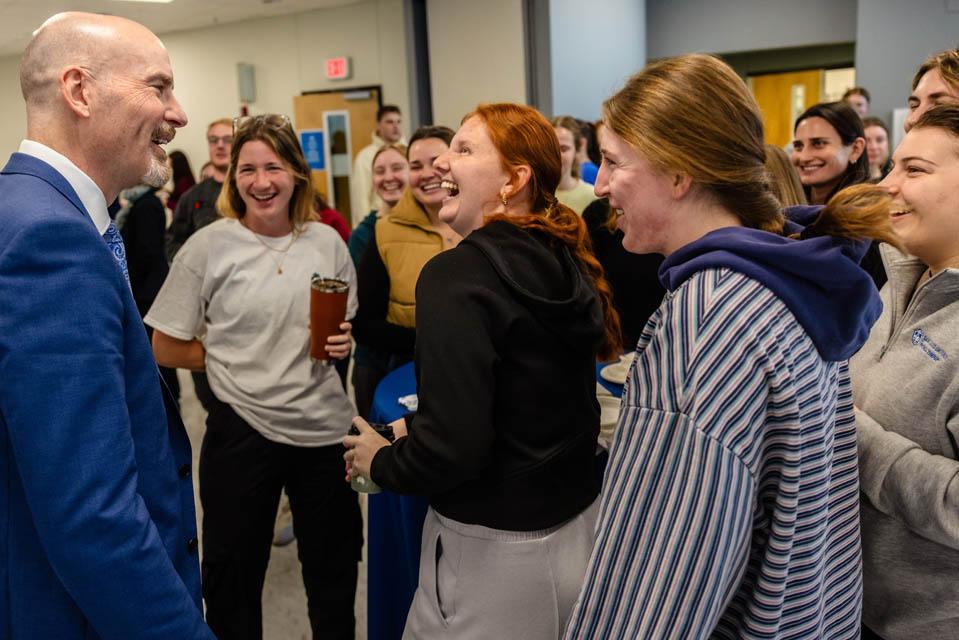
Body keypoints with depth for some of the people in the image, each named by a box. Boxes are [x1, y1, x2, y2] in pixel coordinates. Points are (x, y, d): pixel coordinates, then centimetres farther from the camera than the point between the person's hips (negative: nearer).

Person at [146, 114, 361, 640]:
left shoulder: (327, 242, 1)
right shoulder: (208, 246, -8)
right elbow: (166, 349, -4)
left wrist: (342, 342, -6)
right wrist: (237, 356, -5)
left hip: (325, 425, 3)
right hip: (242, 431, -2)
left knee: (335, 568, 19)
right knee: (235, 576, 15)